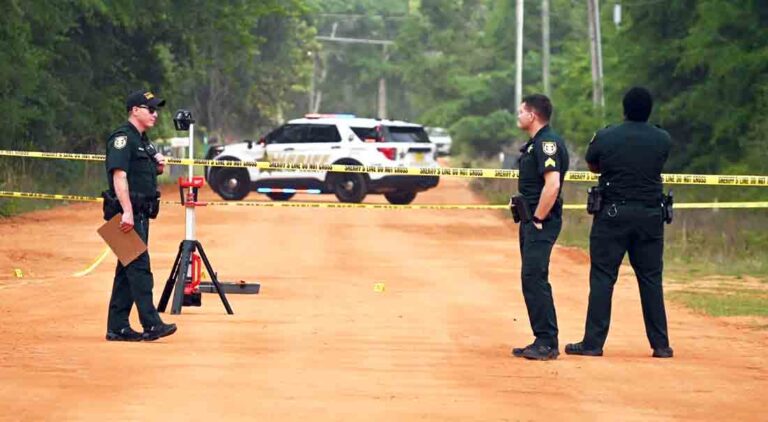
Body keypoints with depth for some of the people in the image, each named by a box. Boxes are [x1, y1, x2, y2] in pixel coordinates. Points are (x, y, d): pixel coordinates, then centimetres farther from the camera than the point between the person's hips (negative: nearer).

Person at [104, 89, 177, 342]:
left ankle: (117, 328, 12)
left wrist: (158, 167, 9)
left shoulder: (143, 140, 20)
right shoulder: (123, 137, -10)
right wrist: (127, 212, -27)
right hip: (129, 214, -10)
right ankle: (151, 325, -17)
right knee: (139, 266, -13)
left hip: (141, 214, 10)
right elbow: (119, 175, -19)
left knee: (127, 269, 9)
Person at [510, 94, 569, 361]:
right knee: (532, 280, 12)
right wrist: (528, 218, 17)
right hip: (531, 221, 11)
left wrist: (538, 219, -20)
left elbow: (552, 184, -25)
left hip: (542, 222, -11)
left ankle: (547, 343, -12)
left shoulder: (548, 143, -15)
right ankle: (542, 341, 17)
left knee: (535, 279, -13)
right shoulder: (534, 144, 18)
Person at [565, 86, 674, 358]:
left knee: (602, 277, 1)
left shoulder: (605, 138, -5)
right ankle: (661, 344, 9)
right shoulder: (663, 140, 0)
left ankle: (593, 342, -1)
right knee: (651, 279, 8)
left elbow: (593, 166, 11)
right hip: (651, 215, 2)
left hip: (613, 213, -2)